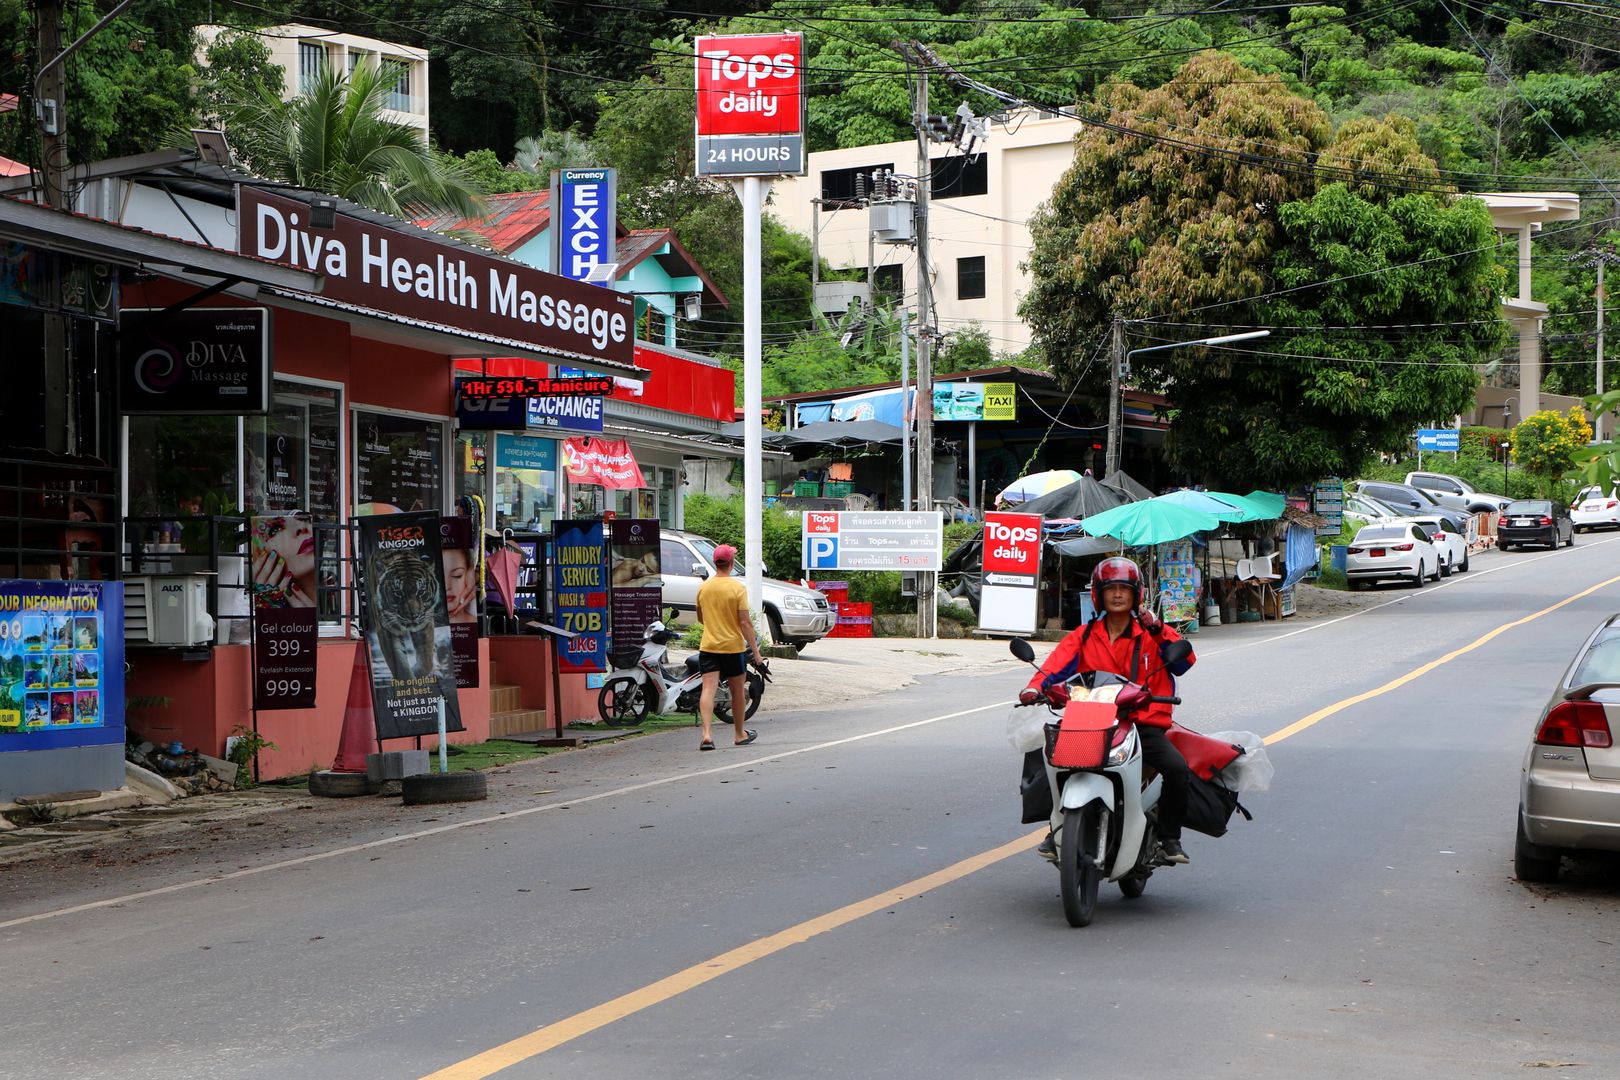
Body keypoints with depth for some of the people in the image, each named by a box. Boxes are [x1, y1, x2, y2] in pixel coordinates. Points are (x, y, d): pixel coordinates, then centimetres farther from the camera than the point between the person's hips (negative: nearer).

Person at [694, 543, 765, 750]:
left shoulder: (703, 587, 3)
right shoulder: (738, 588, -10)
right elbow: (745, 622, -13)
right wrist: (755, 651, -9)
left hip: (708, 646, 2)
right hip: (733, 647, -2)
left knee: (708, 689, -6)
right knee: (738, 691, 14)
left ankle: (706, 734, -23)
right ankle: (740, 734, 27)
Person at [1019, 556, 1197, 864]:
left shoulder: (1152, 634, 10)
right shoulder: (1084, 636, 14)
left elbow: (1186, 661, -6)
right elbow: (1055, 665, -2)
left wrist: (1159, 631, -20)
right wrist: (1035, 688, -22)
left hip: (1144, 722, -1)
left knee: (1177, 767, -26)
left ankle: (1169, 837, -5)